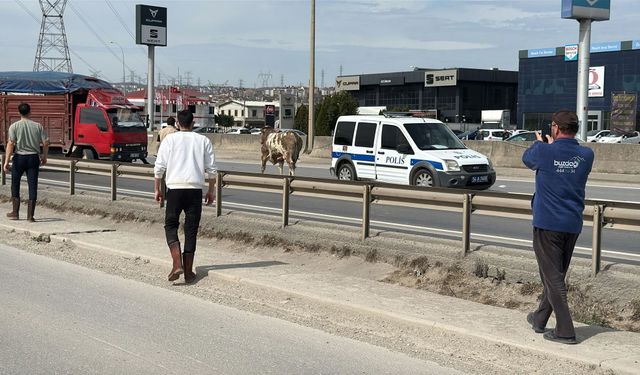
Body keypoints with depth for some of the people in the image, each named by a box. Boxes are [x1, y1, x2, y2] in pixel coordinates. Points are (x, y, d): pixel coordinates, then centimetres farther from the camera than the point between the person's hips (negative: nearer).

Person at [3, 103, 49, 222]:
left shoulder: (14, 126, -5)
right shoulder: (37, 126, 1)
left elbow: (10, 144, -13)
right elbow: (46, 143, 0)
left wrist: (6, 161, -12)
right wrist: (44, 157, 15)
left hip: (19, 157, -1)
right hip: (33, 158, 1)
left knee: (15, 185, 14)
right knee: (32, 186, 3)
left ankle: (15, 213, 17)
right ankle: (30, 215, 2)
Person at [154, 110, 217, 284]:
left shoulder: (170, 139, 3)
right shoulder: (203, 140, 7)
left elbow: (159, 166, 1)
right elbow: (212, 169, 7)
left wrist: (157, 189, 11)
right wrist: (211, 191, 17)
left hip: (175, 188, -1)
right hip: (195, 189, 1)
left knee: (171, 225, 10)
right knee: (191, 229, 7)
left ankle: (177, 264, -10)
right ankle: (188, 272, 10)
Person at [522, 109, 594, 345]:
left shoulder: (544, 152, -13)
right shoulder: (586, 155, -2)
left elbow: (527, 159, 9)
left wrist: (539, 143, 29)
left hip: (547, 223, -5)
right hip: (573, 225, 5)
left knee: (553, 277, -2)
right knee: (557, 275, 17)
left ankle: (565, 331, -7)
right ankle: (540, 319, 33)